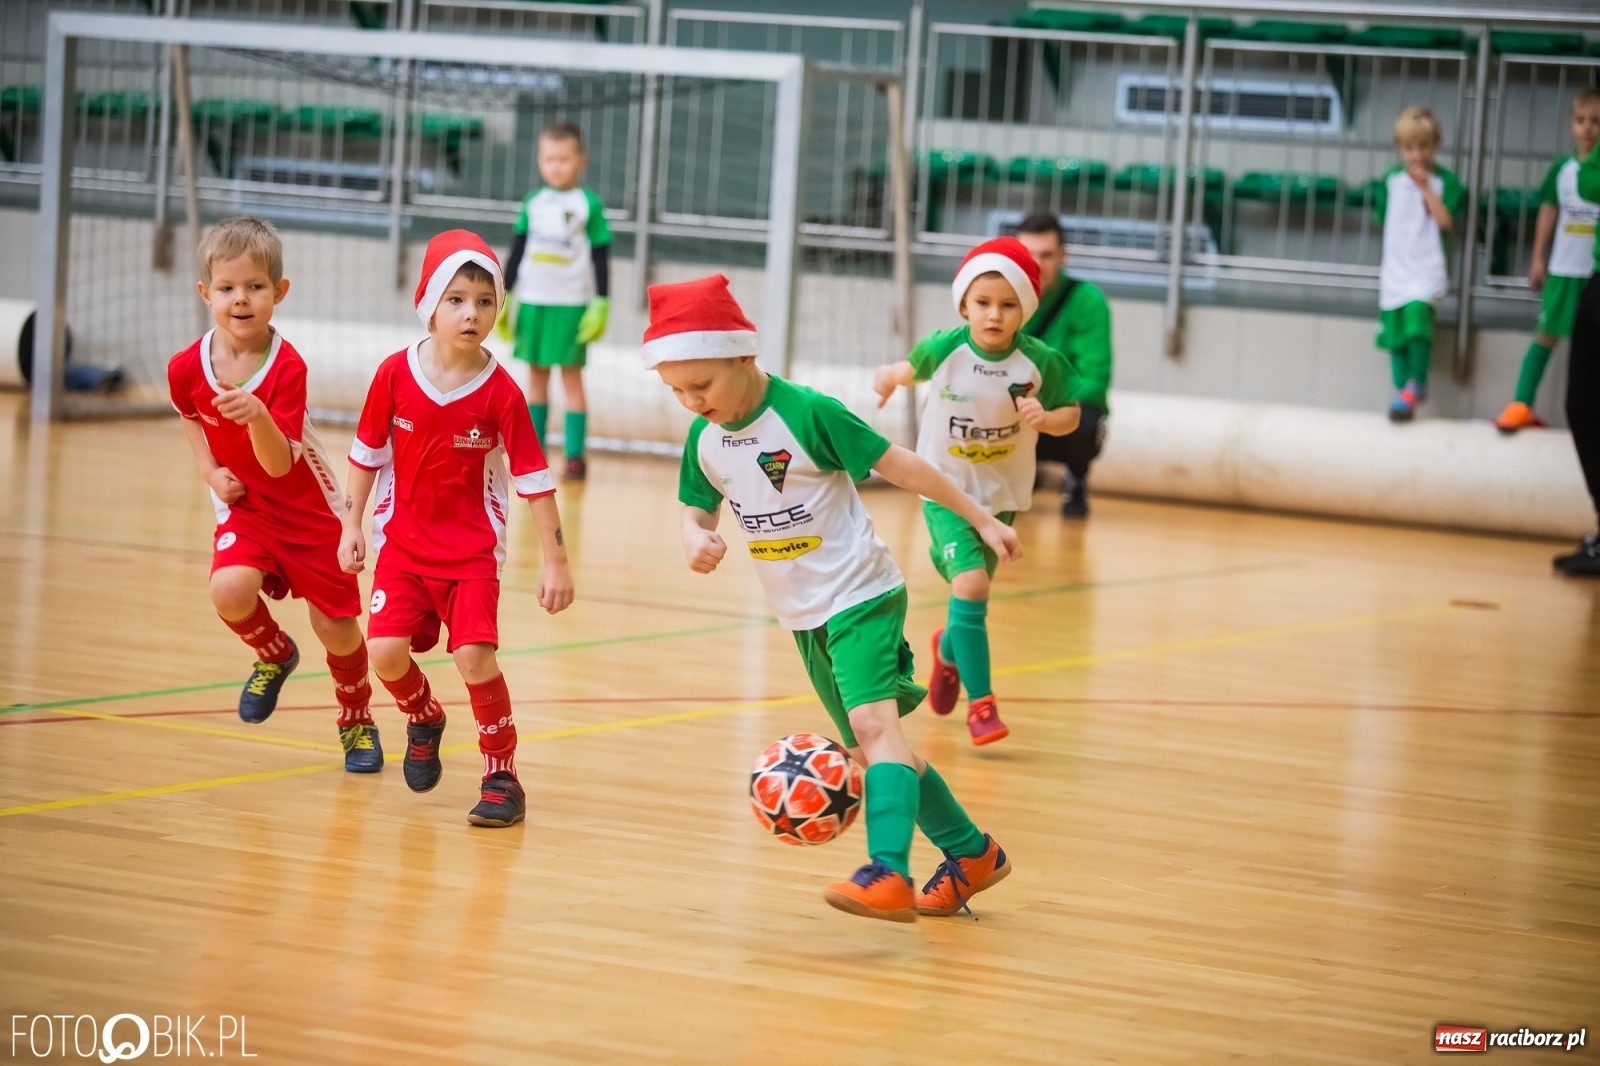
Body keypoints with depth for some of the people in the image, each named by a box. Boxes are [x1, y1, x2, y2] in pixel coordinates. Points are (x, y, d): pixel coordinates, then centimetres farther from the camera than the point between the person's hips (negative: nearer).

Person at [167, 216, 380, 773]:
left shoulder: (287, 367, -24)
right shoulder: (187, 367, -13)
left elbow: (279, 464, -29)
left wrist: (258, 416, -48)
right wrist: (210, 471, -2)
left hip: (312, 511, -2)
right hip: (245, 508, 2)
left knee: (335, 628, 3)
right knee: (230, 591, -25)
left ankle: (356, 718, 33)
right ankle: (274, 654, 10)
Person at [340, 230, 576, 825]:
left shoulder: (500, 394, -12)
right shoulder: (395, 375, -8)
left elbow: (533, 479, -8)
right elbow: (367, 453, 5)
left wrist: (556, 562, -7)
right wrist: (352, 526, 6)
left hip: (473, 552, -2)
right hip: (403, 544, 2)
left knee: (474, 657, -15)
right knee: (386, 652, -10)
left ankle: (502, 775, 3)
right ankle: (424, 720, 24)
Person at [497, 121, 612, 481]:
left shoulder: (589, 204, -3)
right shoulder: (533, 204, 7)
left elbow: (601, 257, -3)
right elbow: (516, 252, 11)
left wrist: (601, 305, -7)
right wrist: (504, 299, 9)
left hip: (571, 304, -4)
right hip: (532, 300, 4)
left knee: (571, 376, -2)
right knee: (536, 376, 7)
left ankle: (575, 457, -1)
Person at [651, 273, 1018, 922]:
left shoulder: (806, 413, -19)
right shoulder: (704, 441, 0)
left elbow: (899, 467, -13)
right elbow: (698, 510, 10)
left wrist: (983, 520, -8)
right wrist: (695, 539, -15)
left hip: (861, 595, -8)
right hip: (804, 618, 8)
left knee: (873, 724, -25)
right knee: (867, 748, 13)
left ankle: (887, 873, -39)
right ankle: (971, 853, 27)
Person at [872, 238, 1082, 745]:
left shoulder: (1040, 361, -17)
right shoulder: (945, 348, -16)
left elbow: (1071, 415, -5)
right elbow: (914, 366, 5)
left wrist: (1045, 418, -24)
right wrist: (891, 376, -13)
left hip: (1000, 495, 2)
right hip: (945, 489, -2)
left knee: (969, 588, 16)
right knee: (970, 583, -21)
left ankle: (950, 651, 52)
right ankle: (980, 702, -11)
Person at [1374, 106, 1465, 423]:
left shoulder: (1444, 181, -3)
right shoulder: (1391, 180, 7)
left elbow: (1444, 220, -14)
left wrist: (1425, 187, -17)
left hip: (1426, 268, -4)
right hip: (1395, 267, 4)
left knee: (1416, 314, -23)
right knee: (1394, 331, 5)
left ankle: (1417, 385, -9)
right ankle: (1403, 392, 15)